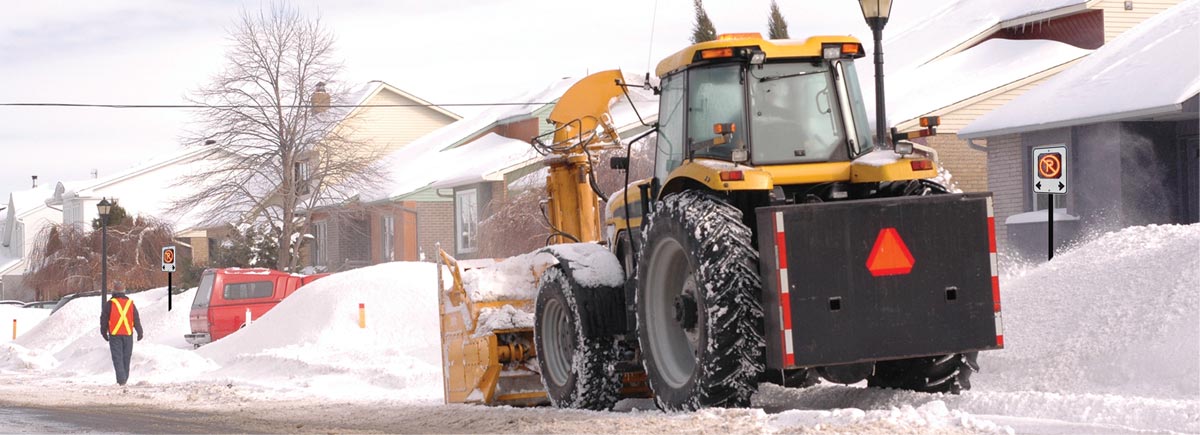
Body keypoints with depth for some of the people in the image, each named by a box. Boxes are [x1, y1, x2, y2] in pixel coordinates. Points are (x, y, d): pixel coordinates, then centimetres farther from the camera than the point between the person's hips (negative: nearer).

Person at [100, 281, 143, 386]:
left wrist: (104, 333, 13)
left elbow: (104, 319, 1)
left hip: (114, 334, -3)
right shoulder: (130, 303, 5)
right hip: (128, 334, 3)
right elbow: (136, 319, 9)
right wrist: (140, 333, 17)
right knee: (126, 357, 12)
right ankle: (124, 378, 19)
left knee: (117, 357, -3)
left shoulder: (110, 304, -4)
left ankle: (121, 379, -15)